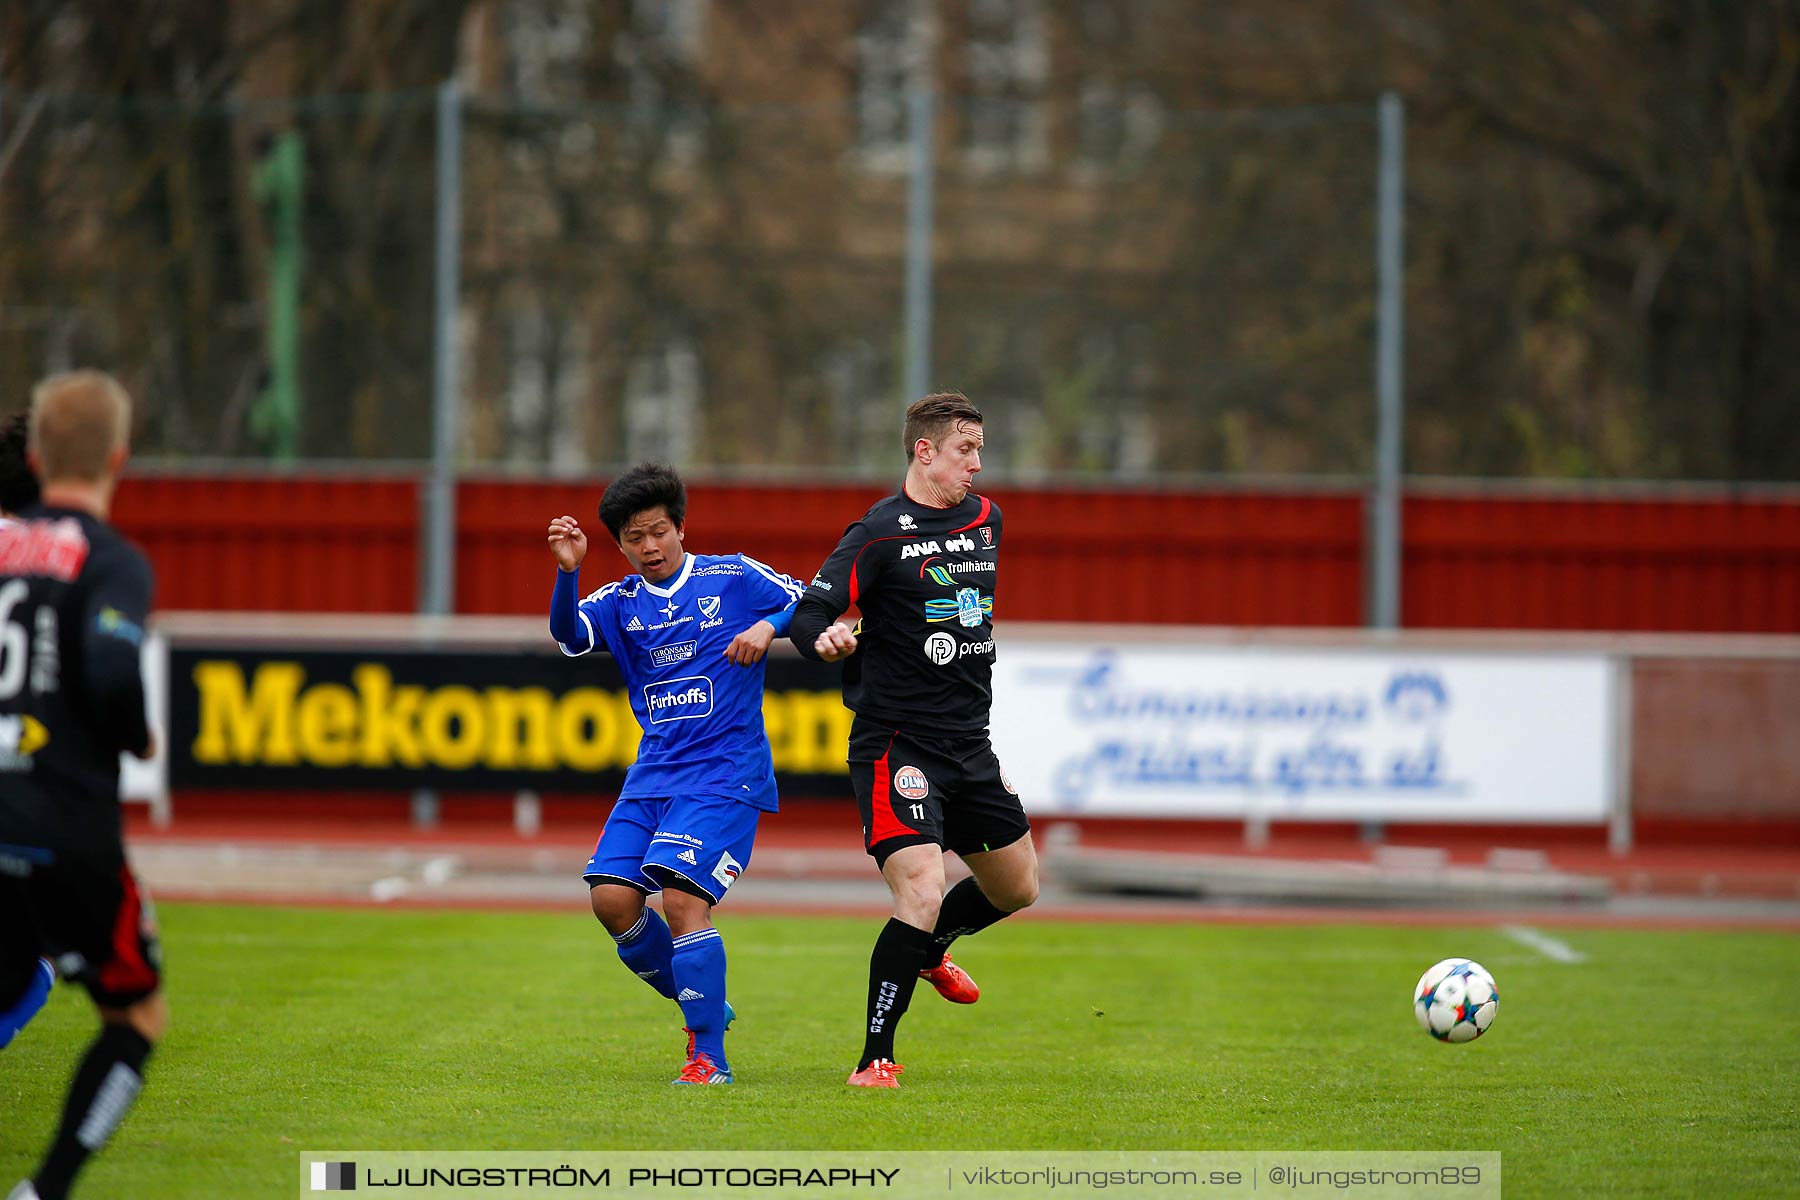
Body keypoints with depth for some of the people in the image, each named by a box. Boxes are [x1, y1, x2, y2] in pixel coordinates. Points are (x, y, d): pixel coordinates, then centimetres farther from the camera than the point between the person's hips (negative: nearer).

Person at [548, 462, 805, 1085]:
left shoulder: (735, 578, 2)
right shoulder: (620, 603, 10)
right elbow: (568, 637, -8)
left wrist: (769, 626, -16)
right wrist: (567, 572, -24)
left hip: (725, 773, -5)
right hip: (654, 772, 5)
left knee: (683, 896, -19)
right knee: (611, 896, -7)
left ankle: (710, 1056, -12)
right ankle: (704, 1010, 14)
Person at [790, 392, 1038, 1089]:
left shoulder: (986, 519, 10)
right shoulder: (880, 532, -12)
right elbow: (809, 612, -19)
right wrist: (826, 639, -37)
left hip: (969, 743, 8)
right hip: (897, 743, -8)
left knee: (1017, 887, 19)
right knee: (922, 892, -20)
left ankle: (929, 952, 49)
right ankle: (875, 1062, -12)